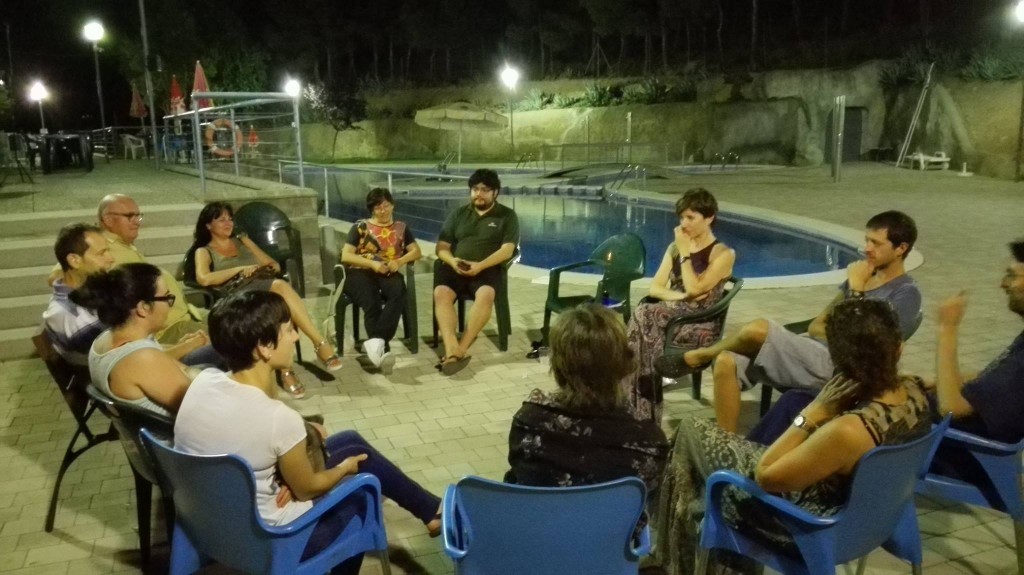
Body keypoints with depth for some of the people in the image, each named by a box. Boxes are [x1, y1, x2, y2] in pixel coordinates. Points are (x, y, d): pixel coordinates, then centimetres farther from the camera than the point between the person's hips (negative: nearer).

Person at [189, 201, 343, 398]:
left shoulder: (243, 241, 30)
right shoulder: (204, 251, 17)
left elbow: (275, 265, 26)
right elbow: (203, 279, -6)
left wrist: (264, 268, 2)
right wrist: (241, 269, -6)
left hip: (265, 289, 4)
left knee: (279, 303, -37)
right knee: (280, 286, -37)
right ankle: (321, 343, -39)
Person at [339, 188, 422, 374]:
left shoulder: (401, 228, 24)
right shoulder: (360, 227, 16)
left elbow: (416, 251, 15)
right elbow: (345, 256, 6)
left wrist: (399, 262, -6)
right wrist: (372, 263, -9)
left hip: (388, 274, 1)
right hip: (360, 273, -1)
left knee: (399, 293, -36)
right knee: (371, 302, -36)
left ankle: (376, 341, -47)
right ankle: (382, 348, -45)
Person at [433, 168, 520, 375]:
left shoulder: (507, 216, 11)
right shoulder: (458, 214, 21)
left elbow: (507, 250, -2)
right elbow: (442, 247, 15)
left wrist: (480, 266, -18)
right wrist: (452, 261, -10)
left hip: (487, 269, -2)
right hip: (456, 267, 3)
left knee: (485, 294, -37)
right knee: (441, 292, -31)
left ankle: (461, 349, -34)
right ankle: (451, 348, -41)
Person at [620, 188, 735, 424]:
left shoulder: (723, 253, -1)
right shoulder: (674, 247, 17)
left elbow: (694, 289, -14)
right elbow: (654, 288, 8)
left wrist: (685, 253, -6)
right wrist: (680, 296, -10)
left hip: (701, 324, -5)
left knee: (643, 316, -32)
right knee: (643, 317, -32)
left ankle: (639, 413, -30)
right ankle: (642, 413, -33)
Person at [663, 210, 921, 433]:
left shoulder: (906, 293, -5)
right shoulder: (865, 275, 18)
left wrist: (856, 288, -12)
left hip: (834, 365, -8)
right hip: (813, 350, 8)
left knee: (757, 329, -29)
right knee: (726, 362, -13)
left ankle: (695, 357, -2)